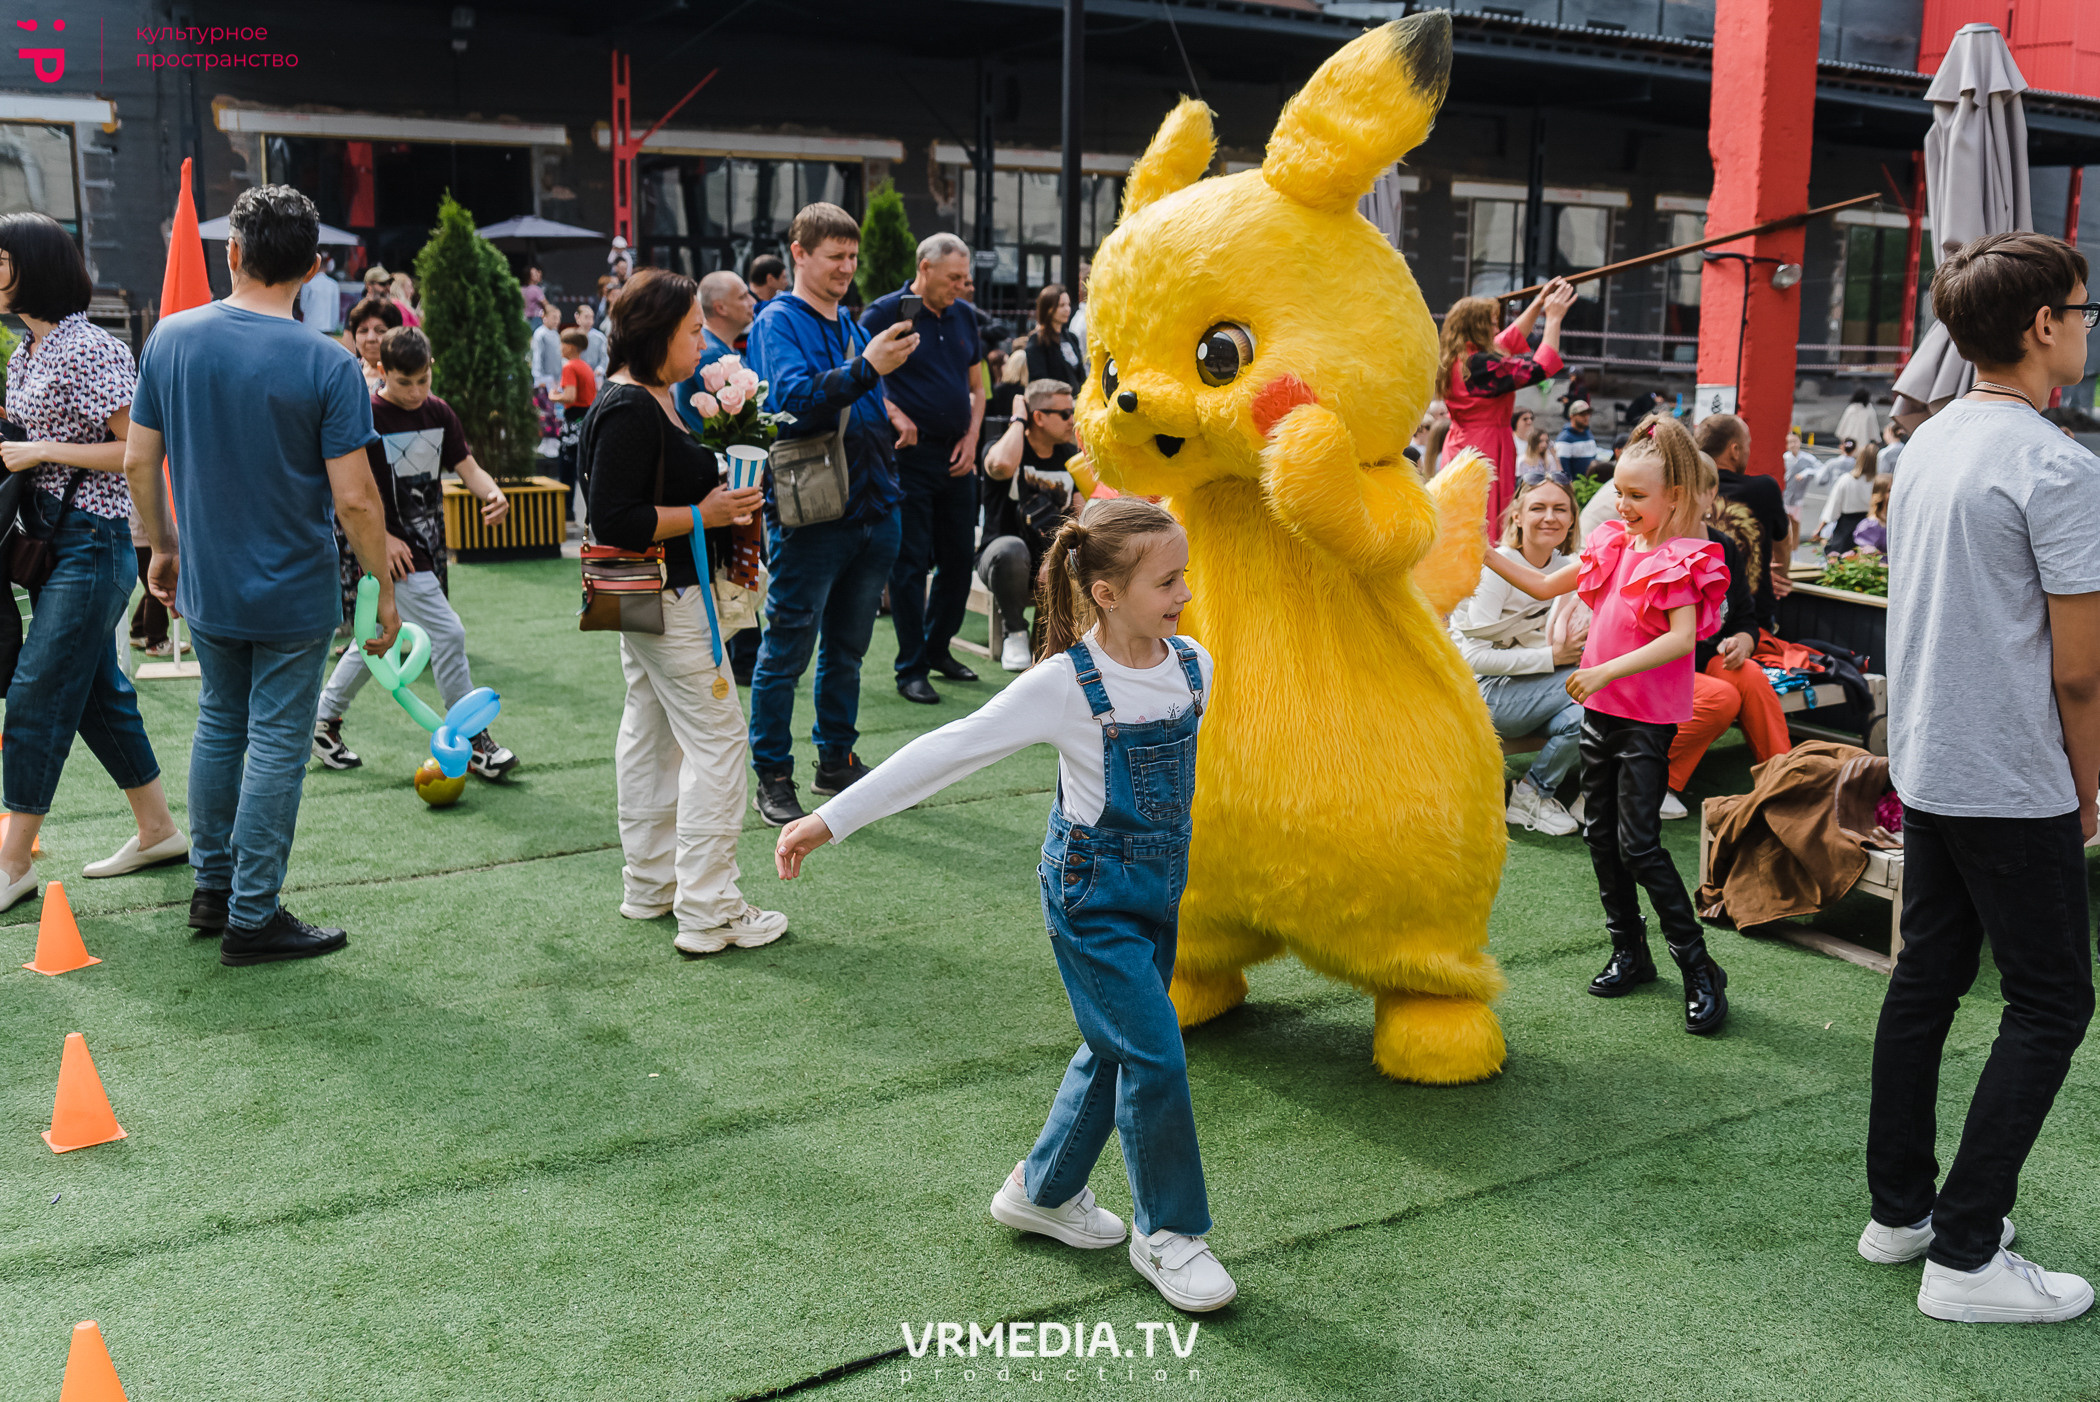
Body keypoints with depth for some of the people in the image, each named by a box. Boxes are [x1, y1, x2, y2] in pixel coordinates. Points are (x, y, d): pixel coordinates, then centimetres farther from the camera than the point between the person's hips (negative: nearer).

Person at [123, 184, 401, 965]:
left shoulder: (170, 339, -3)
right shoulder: (326, 365, -17)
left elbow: (138, 462, 2)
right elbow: (354, 499, -18)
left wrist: (163, 546, 17)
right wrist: (385, 590, -6)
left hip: (205, 585, 5)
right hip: (292, 594, -5)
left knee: (220, 724, 22)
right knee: (276, 745, 4)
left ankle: (212, 887, 31)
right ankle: (252, 919, 12)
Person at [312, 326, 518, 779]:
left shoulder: (439, 412, 7)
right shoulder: (366, 418, -12)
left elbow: (467, 467, 7)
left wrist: (492, 493, -15)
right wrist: (382, 538, -19)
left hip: (428, 547, 7)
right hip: (395, 554, -7)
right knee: (448, 633, -12)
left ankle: (323, 722, 32)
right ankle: (473, 743, -3)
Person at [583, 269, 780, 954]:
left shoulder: (654, 398, 12)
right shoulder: (630, 410, -20)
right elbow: (613, 521, -24)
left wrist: (719, 490, 10)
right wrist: (703, 515, -21)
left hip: (647, 598, 11)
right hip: (668, 596, -11)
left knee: (650, 731, 16)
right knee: (717, 737, -6)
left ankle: (651, 884, 28)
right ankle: (708, 910, -2)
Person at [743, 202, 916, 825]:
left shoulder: (851, 325, 16)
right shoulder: (778, 321, -7)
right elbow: (793, 398, -23)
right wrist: (866, 368, -29)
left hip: (871, 510, 7)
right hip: (810, 514, -7)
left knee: (847, 650, 16)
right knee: (786, 654, 1)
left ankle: (837, 760, 28)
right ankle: (773, 779, 10)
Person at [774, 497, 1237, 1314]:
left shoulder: (1193, 666, -3)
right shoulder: (1064, 684, -21)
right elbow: (946, 752, -19)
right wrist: (830, 820, -19)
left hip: (1158, 887, 7)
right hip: (1092, 893, -7)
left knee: (1115, 1048, 17)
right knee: (1155, 1054, -7)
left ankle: (1043, 1192, 37)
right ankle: (1166, 1233, 13)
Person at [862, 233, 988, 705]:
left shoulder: (964, 316, 12)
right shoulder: (885, 312, -6)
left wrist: (971, 439, 5)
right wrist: (894, 414, -19)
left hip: (957, 458, 6)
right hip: (910, 454, -6)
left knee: (958, 557, 11)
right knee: (910, 562, -2)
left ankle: (938, 648, 28)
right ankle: (911, 669, 5)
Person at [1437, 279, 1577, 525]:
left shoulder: (1456, 360, 9)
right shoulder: (1480, 364, -20)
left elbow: (1511, 339, 24)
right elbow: (1541, 368, -15)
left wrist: (1539, 303, 26)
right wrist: (1553, 319, -6)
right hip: (1486, 450, -10)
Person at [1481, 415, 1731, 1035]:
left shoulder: (1682, 560, -12)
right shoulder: (1614, 544, 9)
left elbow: (1681, 640, -24)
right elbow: (1546, 585, 17)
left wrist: (1607, 670, -29)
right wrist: (1486, 553, 7)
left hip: (1649, 717, -7)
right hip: (1600, 708, 8)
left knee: (1637, 842, -10)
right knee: (1600, 831, 12)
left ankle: (1700, 971, 0)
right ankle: (1630, 953, 25)